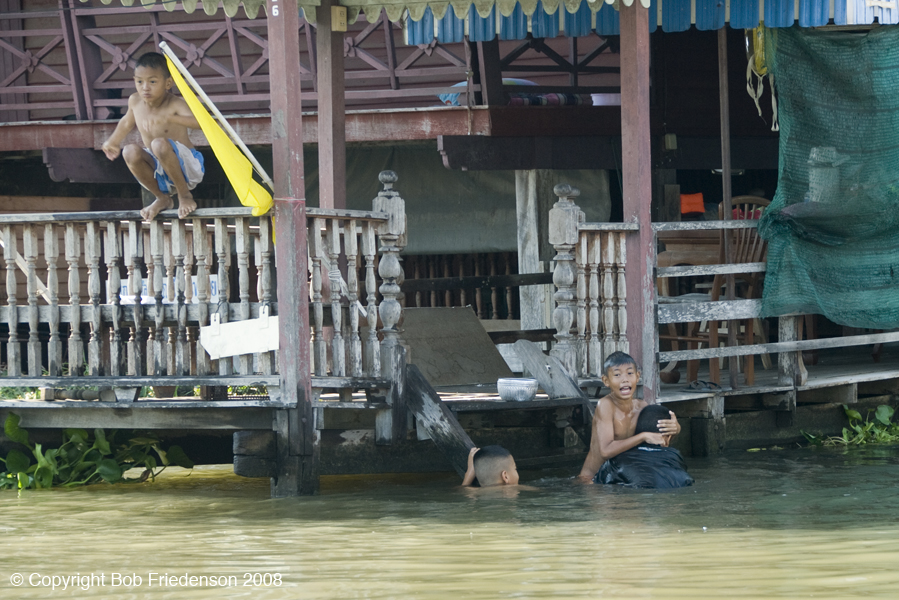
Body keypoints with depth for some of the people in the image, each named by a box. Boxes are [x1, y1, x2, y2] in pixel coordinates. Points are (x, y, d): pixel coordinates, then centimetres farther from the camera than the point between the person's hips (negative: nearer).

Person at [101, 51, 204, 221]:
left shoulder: (174, 104, -20)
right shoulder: (135, 101, -2)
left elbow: (199, 121, -39)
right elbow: (128, 122, 23)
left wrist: (168, 119, -46)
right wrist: (113, 141, 34)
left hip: (186, 166, -6)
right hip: (158, 171, 6)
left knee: (160, 144, -36)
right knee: (130, 152, -25)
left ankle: (185, 196, -16)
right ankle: (162, 198, -4)